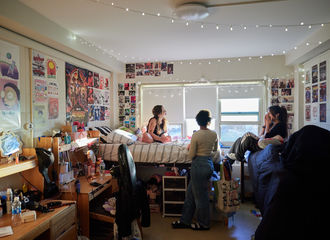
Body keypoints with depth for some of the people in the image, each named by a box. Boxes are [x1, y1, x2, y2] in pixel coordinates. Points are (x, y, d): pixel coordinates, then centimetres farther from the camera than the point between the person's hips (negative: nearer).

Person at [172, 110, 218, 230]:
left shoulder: (196, 135, -16)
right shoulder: (214, 134, 1)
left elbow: (191, 156, -13)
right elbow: (215, 149, 18)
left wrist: (190, 149, 7)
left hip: (198, 165, -7)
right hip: (209, 164, 7)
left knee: (200, 196, 8)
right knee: (191, 192, 16)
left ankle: (204, 224, 25)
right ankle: (185, 220, 26)